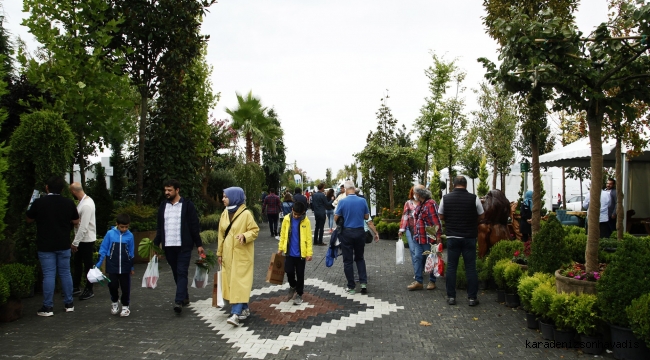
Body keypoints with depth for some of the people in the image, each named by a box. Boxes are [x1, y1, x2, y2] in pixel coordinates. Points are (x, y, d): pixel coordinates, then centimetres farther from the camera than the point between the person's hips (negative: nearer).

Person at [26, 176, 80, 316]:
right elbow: (76, 221, 4)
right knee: (65, 273, 11)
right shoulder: (69, 203, -5)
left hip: (45, 246, -2)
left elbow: (29, 219, 5)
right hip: (64, 245, 2)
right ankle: (69, 304, 17)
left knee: (48, 275, 1)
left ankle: (48, 307, 6)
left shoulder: (38, 202, -10)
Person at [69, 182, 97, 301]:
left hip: (87, 240, -9)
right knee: (77, 263, 19)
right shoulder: (84, 201, 5)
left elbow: (83, 227, -25)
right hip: (81, 239, 9)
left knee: (88, 265, 4)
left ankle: (89, 290, 17)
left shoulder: (86, 205, -24)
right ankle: (75, 287, 32)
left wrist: (75, 243, -19)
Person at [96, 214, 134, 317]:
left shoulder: (130, 236, -2)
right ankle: (114, 302, 27)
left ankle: (125, 306, 21)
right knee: (112, 285, -1)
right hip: (112, 266, -1)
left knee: (125, 287, 4)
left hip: (125, 267, 1)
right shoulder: (110, 234, -6)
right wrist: (98, 264, 0)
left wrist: (132, 267, 12)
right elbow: (103, 249, 1)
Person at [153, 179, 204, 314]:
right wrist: (156, 243, 9)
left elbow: (194, 226, -4)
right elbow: (160, 227, 15)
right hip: (168, 246, 5)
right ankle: (185, 297, 23)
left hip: (184, 246, -5)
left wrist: (199, 244, -6)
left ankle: (179, 301, -12)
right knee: (176, 273, 11)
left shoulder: (187, 205, -4)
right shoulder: (163, 205, 11)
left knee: (182, 272, -8)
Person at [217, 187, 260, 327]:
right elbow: (221, 235, 12)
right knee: (231, 282, 10)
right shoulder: (224, 214, 7)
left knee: (239, 282, -8)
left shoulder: (246, 214, -12)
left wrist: (244, 235, -27)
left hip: (242, 254, -7)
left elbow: (255, 230, -8)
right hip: (228, 254, 7)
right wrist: (219, 253, 13)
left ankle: (236, 313, -11)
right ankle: (244, 309, 22)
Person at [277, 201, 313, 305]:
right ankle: (293, 286, 31)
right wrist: (280, 248, 6)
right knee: (289, 271, 0)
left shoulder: (306, 221, -9)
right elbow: (283, 234, 4)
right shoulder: (287, 219, -4)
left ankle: (299, 294, 22)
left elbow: (308, 238, -7)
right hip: (289, 252, 2)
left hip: (301, 253, -2)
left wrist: (309, 253, -9)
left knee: (300, 274, 7)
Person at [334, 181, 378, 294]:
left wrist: (339, 225, 16)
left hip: (347, 233, -2)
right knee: (359, 258, 19)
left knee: (348, 260, 7)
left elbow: (336, 218, -6)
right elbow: (366, 217, 6)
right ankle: (363, 282, 9)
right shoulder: (362, 201, -5)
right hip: (360, 232, 3)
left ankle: (351, 287, 11)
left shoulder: (342, 201, -12)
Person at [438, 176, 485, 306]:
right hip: (469, 237, -1)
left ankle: (451, 296, 11)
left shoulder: (445, 198, -4)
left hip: (452, 237, 1)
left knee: (451, 266, 8)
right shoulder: (474, 198, -7)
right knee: (471, 267, 6)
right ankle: (472, 297, 10)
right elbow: (481, 216, 4)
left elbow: (441, 216, 6)